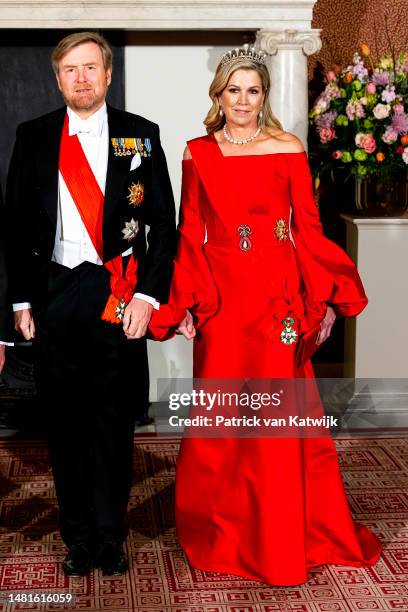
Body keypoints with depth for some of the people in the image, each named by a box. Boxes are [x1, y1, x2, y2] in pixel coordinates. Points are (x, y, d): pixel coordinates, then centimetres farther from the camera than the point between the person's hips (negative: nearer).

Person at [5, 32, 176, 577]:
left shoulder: (140, 136, 3)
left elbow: (163, 221, 2)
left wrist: (148, 295, -7)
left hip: (119, 293, -1)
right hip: (54, 292, 2)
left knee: (115, 420, 6)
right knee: (64, 421, 7)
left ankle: (110, 537, 21)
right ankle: (78, 538, 21)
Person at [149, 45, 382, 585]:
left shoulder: (288, 149, 2)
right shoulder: (198, 153, 7)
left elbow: (308, 227, 1)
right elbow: (190, 234, 5)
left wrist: (325, 298, -4)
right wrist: (183, 304, -2)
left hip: (278, 296, -1)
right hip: (220, 297, 1)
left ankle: (283, 536, 18)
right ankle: (223, 529, 25)